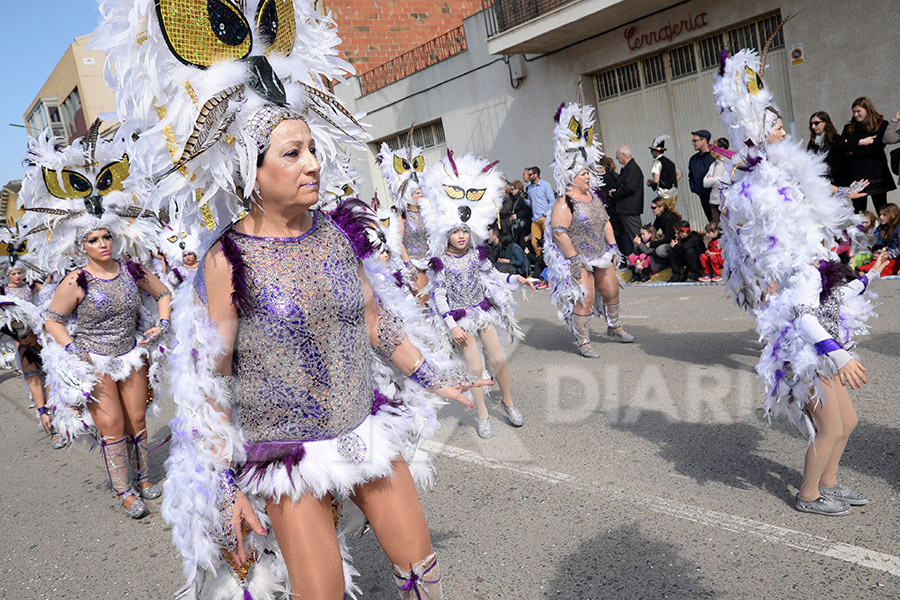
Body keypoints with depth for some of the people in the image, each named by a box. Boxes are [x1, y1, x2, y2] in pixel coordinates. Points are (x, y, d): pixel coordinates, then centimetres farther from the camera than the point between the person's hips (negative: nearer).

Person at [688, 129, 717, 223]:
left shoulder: (715, 155, -6)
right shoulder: (693, 159, 14)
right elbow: (691, 177, 25)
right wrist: (694, 188, 10)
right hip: (704, 197, 6)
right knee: (712, 222, 9)